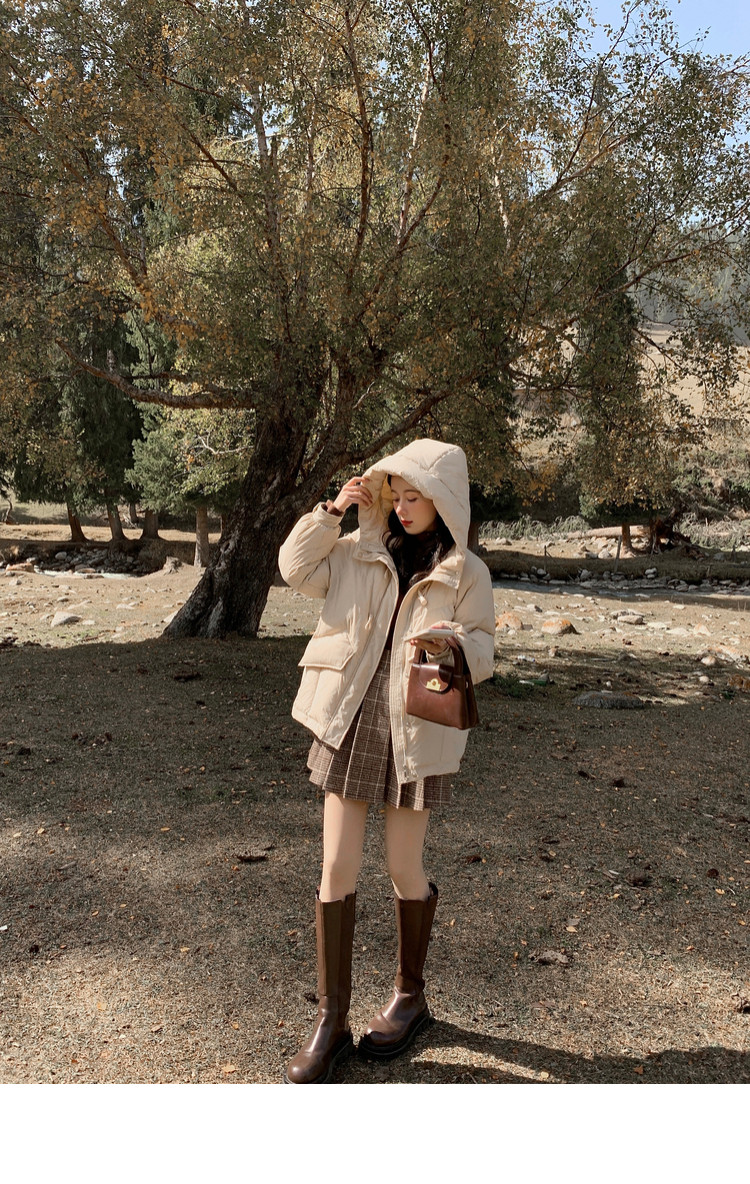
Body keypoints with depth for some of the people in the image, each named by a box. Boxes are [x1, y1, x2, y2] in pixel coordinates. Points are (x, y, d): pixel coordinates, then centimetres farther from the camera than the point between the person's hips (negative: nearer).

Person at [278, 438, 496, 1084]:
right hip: (350, 720, 3)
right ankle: (332, 1021, 14)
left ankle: (410, 995, 33)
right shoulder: (363, 548, 7)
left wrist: (456, 642, -22)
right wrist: (332, 510, -3)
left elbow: (483, 655, 0)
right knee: (337, 868, 2)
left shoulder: (465, 572, -1)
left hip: (416, 728, -2)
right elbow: (297, 568, 4)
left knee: (404, 868, 8)